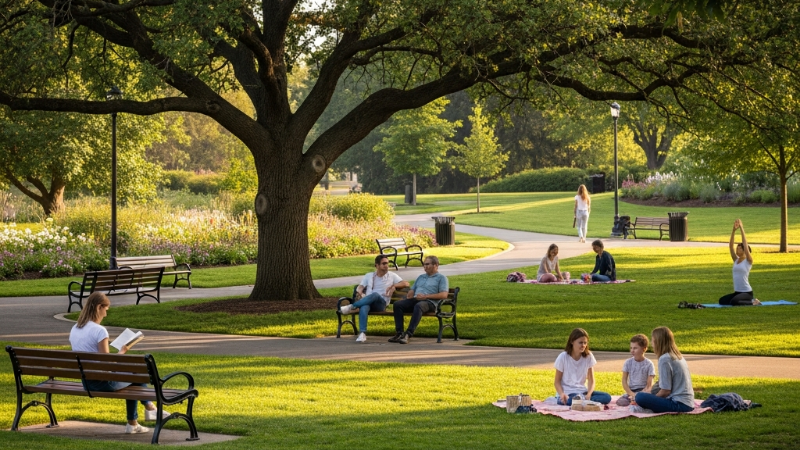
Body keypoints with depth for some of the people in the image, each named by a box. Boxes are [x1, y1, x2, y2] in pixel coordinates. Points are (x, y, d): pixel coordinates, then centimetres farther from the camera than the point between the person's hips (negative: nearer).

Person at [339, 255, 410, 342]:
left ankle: (352, 307, -39)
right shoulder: (369, 276, 24)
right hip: (367, 302, 1)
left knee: (375, 294, -40)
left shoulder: (392, 275, 18)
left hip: (381, 303, -1)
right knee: (363, 307, -40)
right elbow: (360, 287, 13)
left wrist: (394, 286, -6)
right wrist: (359, 292, -11)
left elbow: (406, 284, 11)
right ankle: (362, 334, -51)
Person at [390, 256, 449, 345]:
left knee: (418, 306, -41)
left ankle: (408, 334, -48)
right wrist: (409, 297, 4)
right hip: (415, 300, 6)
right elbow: (412, 290, 30)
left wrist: (426, 296, -12)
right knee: (397, 304, -22)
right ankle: (399, 333, -29)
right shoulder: (421, 277, 33)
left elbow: (444, 295, -4)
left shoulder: (441, 278, 11)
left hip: (429, 302, -6)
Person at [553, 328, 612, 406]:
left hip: (582, 392, 5)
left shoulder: (588, 356, 2)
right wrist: (562, 394, -24)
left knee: (607, 397, -20)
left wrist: (588, 395, -17)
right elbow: (557, 381, -2)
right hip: (567, 393, -5)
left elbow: (591, 381, 4)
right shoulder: (563, 357, -6)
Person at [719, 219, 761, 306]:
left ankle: (753, 302, -6)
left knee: (733, 302, -33)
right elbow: (731, 246, 2)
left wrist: (741, 228, -14)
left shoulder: (748, 261, -6)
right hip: (737, 292, 9)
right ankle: (748, 300, 13)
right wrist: (734, 230, -7)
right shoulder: (736, 260, 11)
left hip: (747, 292, -9)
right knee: (722, 300, 0)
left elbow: (745, 244, -14)